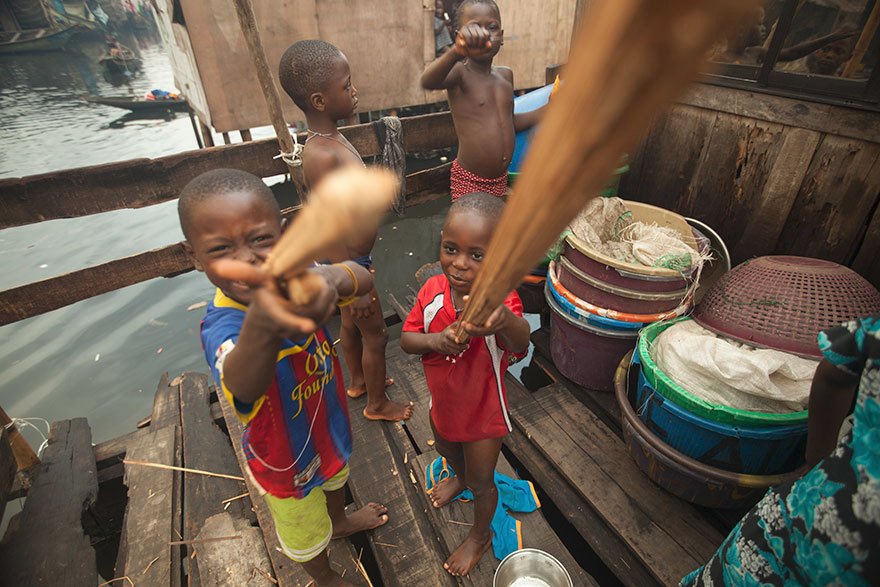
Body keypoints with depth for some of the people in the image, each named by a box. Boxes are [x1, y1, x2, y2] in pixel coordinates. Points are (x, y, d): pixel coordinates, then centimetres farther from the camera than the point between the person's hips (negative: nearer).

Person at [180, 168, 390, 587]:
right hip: (286, 460, -4)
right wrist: (262, 327, -83)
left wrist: (330, 278, -60)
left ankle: (339, 522, 71)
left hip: (329, 423, 5)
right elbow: (243, 384, -60)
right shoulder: (222, 327, -38)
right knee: (306, 538, 26)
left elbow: (362, 279, -36)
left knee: (336, 480, 37)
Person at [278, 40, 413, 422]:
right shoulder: (322, 156, -29)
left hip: (351, 259, 9)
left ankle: (358, 381, 50)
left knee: (350, 323, 25)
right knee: (375, 334, 9)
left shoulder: (331, 139, 2)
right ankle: (378, 404, 33)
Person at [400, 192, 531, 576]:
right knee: (445, 448, 35)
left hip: (483, 413, -5)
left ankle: (480, 535, 53)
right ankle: (461, 477, 72)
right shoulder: (433, 289, -20)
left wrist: (504, 319, -76)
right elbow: (406, 339, -13)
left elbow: (520, 343, -53)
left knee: (481, 481, 20)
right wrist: (435, 340, -35)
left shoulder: (500, 299, -34)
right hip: (443, 402, 5)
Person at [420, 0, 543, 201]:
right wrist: (457, 51, -53)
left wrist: (548, 111, 7)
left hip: (501, 179, 6)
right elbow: (427, 82, -35)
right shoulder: (460, 73, -11)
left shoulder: (506, 75, 8)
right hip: (469, 181, -6)